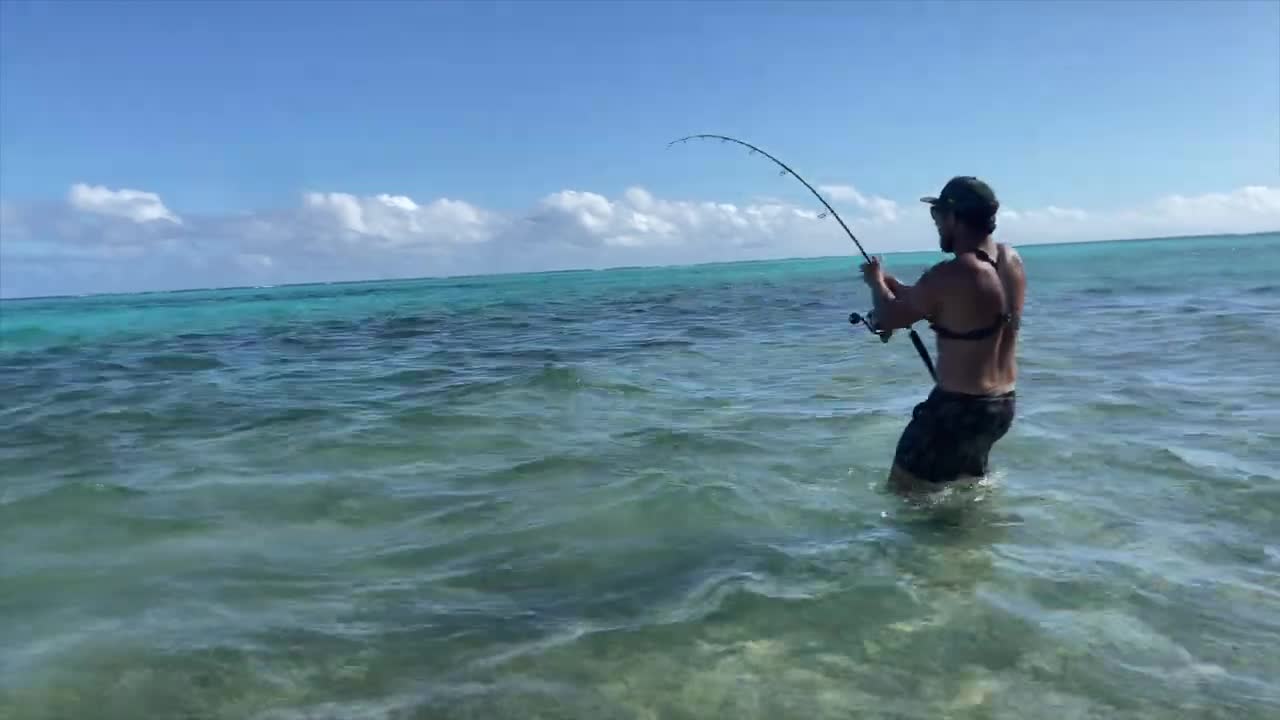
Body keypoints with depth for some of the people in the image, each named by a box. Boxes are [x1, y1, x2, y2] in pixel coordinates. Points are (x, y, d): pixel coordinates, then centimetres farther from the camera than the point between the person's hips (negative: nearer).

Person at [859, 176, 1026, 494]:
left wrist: (876, 281, 10)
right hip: (1003, 405, 9)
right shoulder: (1012, 260, 2)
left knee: (903, 492, 4)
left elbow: (888, 318, -9)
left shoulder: (950, 276, -23)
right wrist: (891, 283, 18)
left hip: (960, 407, -9)